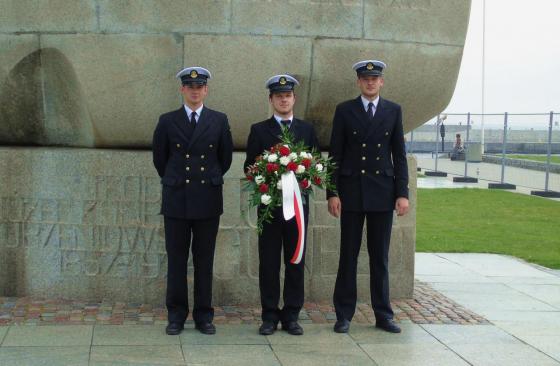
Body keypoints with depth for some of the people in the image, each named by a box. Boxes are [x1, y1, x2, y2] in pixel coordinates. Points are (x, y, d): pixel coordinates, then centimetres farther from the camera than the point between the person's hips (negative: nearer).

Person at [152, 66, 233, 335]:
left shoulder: (219, 121, 4)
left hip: (208, 200, 0)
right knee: (176, 260, 4)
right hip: (176, 200, 0)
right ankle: (176, 315, 13)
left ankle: (204, 315, 14)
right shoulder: (167, 121, 4)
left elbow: (226, 158, 13)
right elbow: (159, 158, 13)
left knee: (204, 260, 5)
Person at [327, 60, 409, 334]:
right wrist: (332, 193, -5)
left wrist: (403, 193, -1)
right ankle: (344, 314, 11)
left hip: (382, 193, 1)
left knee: (380, 257, 7)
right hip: (352, 192, -1)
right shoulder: (344, 110, 3)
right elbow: (335, 155, 1)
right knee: (348, 255, 3)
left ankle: (383, 314, 15)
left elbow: (399, 155, 6)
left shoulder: (393, 111, 7)